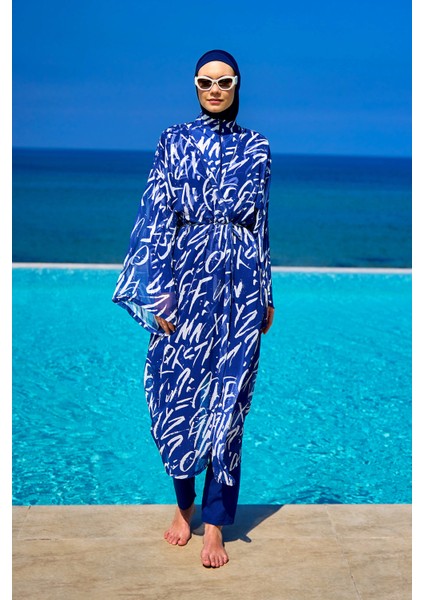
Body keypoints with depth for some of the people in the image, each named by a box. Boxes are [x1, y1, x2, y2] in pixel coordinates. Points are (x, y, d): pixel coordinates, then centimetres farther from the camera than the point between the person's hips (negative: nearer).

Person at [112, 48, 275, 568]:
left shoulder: (256, 147, 9)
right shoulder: (174, 141, 5)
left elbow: (261, 224, 12)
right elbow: (156, 216, 0)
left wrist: (266, 296, 11)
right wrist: (158, 292, -7)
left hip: (240, 281, 1)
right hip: (186, 276, 0)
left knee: (228, 397, 1)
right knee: (179, 390, 5)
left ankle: (215, 525, 9)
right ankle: (183, 505, 25)